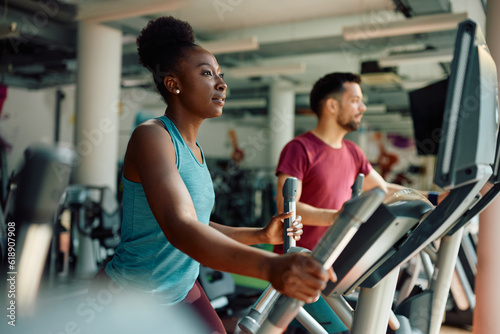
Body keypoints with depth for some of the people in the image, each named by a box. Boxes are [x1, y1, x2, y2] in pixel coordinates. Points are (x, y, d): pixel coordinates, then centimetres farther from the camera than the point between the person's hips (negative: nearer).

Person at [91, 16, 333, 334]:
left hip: (183, 290, 7)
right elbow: (180, 228, -37)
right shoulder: (151, 137, -22)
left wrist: (261, 235, -2)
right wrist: (270, 266, -51)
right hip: (130, 294, -7)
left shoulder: (195, 150, 5)